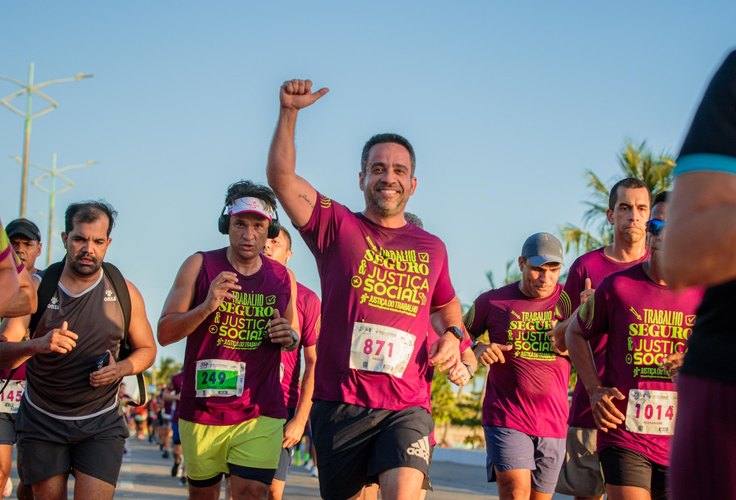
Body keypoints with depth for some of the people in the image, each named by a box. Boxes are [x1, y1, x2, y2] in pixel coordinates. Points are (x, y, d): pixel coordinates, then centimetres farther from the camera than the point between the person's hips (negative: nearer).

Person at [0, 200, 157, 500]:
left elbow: (146, 349, 12)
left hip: (101, 424, 0)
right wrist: (36, 345, -32)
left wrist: (121, 369, -11)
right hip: (42, 421, 0)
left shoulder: (124, 292, 0)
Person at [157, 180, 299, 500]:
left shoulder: (283, 278, 5)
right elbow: (164, 333, -5)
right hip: (201, 410, 0)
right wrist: (206, 308, -22)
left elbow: (293, 338, 20)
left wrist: (290, 336, -5)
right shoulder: (200, 266, -2)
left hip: (260, 413, 0)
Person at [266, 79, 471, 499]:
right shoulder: (338, 227, 4)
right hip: (340, 403, 0)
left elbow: (446, 307, 29)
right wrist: (290, 111, -15)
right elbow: (281, 176, -7)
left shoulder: (432, 248, 12)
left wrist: (453, 337, 7)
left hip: (407, 407, 1)